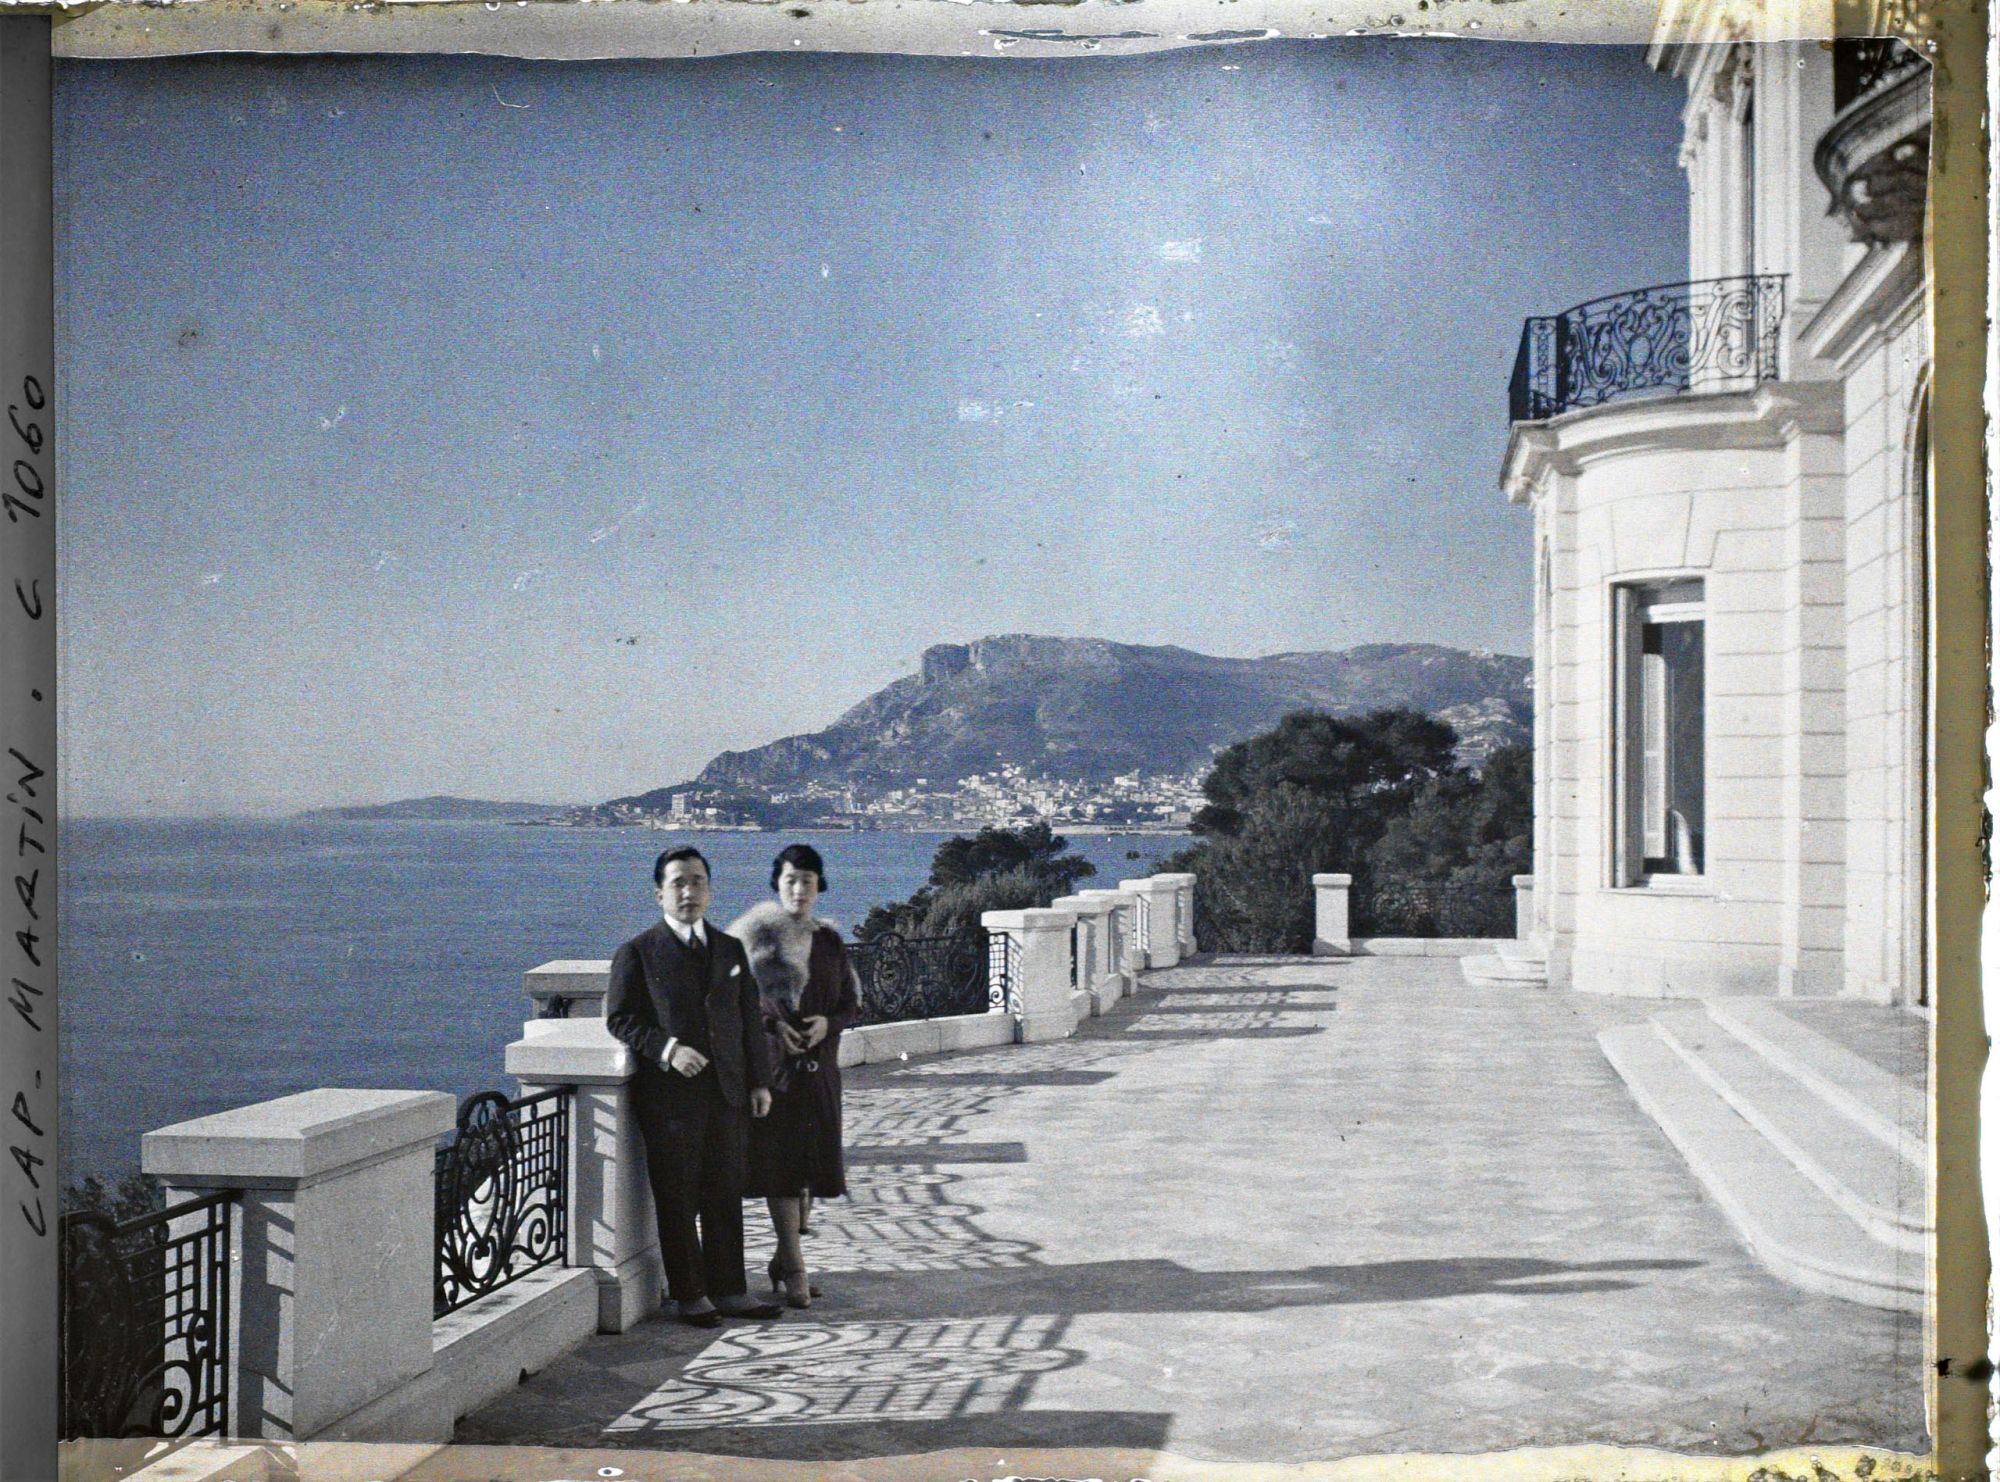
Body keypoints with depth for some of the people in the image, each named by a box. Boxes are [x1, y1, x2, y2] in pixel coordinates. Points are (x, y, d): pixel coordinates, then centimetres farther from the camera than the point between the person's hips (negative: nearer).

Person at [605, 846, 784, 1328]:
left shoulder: (730, 949, 14)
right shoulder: (638, 953, -1)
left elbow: (750, 1018, 15)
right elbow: (619, 1018, -4)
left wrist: (760, 1080, 9)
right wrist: (667, 1049, -17)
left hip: (727, 1091, 4)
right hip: (669, 1095, -4)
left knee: (725, 1196, 9)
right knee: (677, 1200, 1)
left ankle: (729, 1289, 17)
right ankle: (689, 1295, 10)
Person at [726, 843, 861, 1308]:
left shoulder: (830, 941, 13)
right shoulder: (757, 933, -2)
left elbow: (852, 1002, 14)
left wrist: (829, 1021, -7)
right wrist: (772, 1025, -18)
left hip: (818, 1064, 5)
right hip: (773, 1060, -5)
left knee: (809, 1162, 6)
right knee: (780, 1161, -8)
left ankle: (784, 1259, 19)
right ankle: (793, 1268, -7)